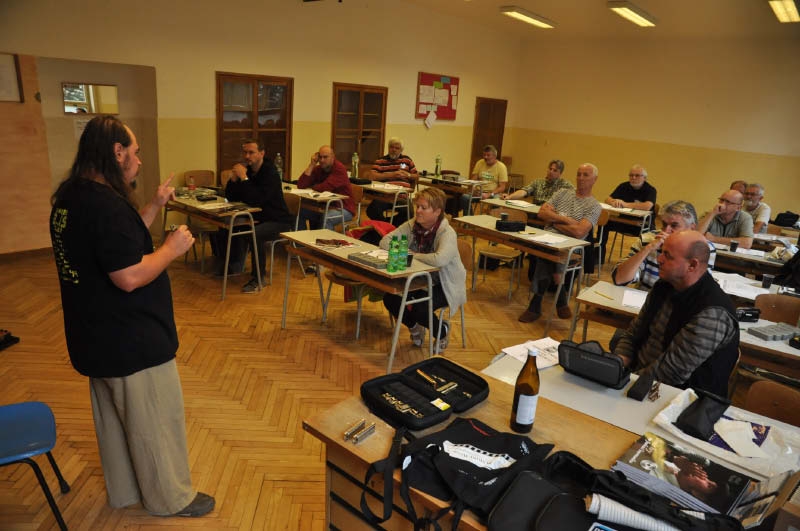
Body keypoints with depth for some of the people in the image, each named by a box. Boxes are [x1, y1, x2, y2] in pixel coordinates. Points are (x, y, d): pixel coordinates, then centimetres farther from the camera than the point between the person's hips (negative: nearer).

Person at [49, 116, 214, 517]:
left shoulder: (71, 197, 5)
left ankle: (124, 490, 42)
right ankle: (170, 498, 27)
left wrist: (155, 207, 10)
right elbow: (131, 277, -29)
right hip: (131, 341, -10)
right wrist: (173, 247, -16)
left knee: (113, 418, 23)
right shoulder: (106, 204, -27)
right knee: (155, 421, 9)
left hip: (97, 335, 10)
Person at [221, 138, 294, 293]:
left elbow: (256, 201, -29)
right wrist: (234, 178, -11)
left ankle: (258, 279, -19)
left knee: (254, 234, -34)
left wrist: (244, 178, -28)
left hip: (278, 222, -8)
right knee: (225, 230, -6)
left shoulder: (270, 173, -18)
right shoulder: (246, 170, 5)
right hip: (256, 218, 8)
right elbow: (231, 197, 4)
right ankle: (234, 267, 10)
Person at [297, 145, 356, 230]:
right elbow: (301, 185, -7)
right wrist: (311, 165, -11)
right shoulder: (318, 169, 3)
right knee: (300, 212, -3)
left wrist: (310, 187, -5)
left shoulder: (339, 169, -16)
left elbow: (325, 188, -26)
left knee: (325, 218, -35)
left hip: (343, 208, -7)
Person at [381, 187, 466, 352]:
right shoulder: (412, 225, -4)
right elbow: (385, 241, -2)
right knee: (389, 299, -14)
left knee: (419, 309, -29)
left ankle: (442, 331, 9)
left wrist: (412, 255, -28)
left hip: (445, 285, -6)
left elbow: (440, 259, -43)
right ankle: (414, 327, 19)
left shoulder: (447, 233, -24)